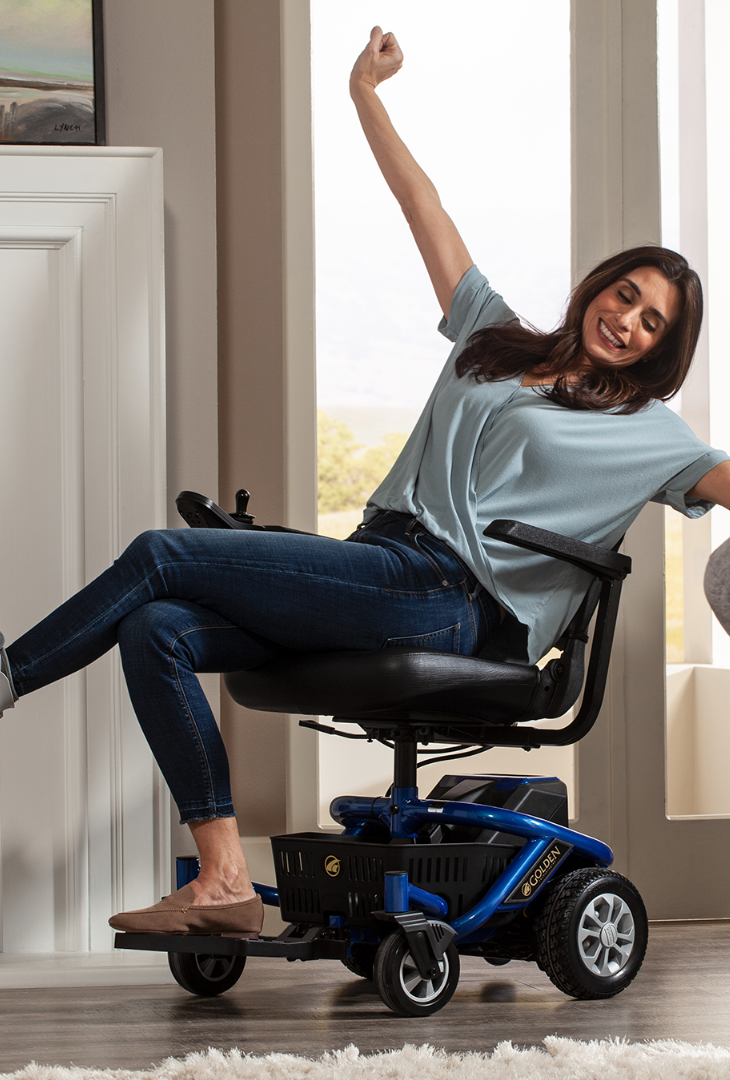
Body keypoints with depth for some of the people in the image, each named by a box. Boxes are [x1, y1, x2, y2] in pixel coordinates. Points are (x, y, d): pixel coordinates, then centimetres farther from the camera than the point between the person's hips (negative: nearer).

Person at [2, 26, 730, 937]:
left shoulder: (646, 432, 11)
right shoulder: (496, 339, 24)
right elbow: (427, 211, 26)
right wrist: (367, 98, 29)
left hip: (449, 601, -6)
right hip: (378, 567, 6)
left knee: (161, 556, -16)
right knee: (157, 630, -16)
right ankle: (226, 885, -20)